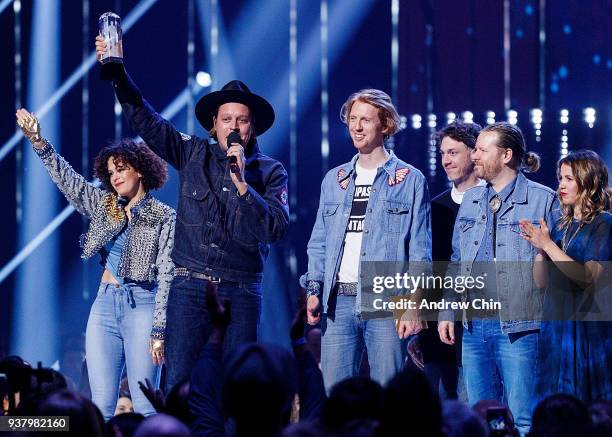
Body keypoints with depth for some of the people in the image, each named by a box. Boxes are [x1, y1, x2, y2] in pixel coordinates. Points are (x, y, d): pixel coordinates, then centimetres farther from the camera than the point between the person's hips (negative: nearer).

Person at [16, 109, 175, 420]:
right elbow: (66, 179, 6)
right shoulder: (103, 205, 15)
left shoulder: (164, 217, 0)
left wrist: (159, 329, -12)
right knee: (101, 406, -1)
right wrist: (38, 142, -8)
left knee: (144, 407, -6)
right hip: (105, 304, 5)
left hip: (142, 304, -5)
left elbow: (167, 274, -5)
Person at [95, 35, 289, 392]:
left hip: (241, 291, 0)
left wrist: (242, 185, -17)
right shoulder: (194, 154, 8)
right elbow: (147, 121, 4)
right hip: (190, 285, 1)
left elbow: (277, 228, -9)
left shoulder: (270, 172, 3)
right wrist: (118, 76, -7)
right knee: (178, 385, -6)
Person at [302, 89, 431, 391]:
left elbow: (420, 250, 0)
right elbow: (319, 243, 19)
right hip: (339, 301, 4)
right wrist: (314, 289, 4)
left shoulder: (410, 180, 4)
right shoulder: (334, 180, 17)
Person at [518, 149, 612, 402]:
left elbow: (589, 276, -17)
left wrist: (548, 245, -14)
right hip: (557, 324, 7)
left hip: (588, 327, -6)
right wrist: (540, 248, -6)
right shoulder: (562, 225, 13)